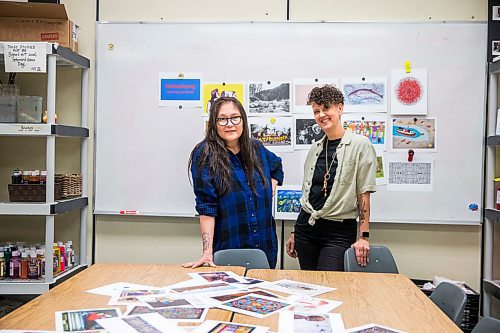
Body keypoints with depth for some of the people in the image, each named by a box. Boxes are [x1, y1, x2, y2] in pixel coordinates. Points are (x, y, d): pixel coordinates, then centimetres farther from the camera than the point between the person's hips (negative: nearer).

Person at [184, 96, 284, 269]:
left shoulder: (256, 148, 4)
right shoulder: (205, 154, -10)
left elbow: (277, 166, 28)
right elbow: (206, 207, -14)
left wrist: (271, 189, 10)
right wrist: (207, 252, -20)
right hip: (227, 247, -4)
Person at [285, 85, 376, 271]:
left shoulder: (360, 145, -5)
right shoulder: (315, 148, 12)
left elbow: (363, 194, -8)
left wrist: (363, 236, -13)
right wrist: (295, 233, 16)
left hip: (340, 230, -5)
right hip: (306, 227, 5)